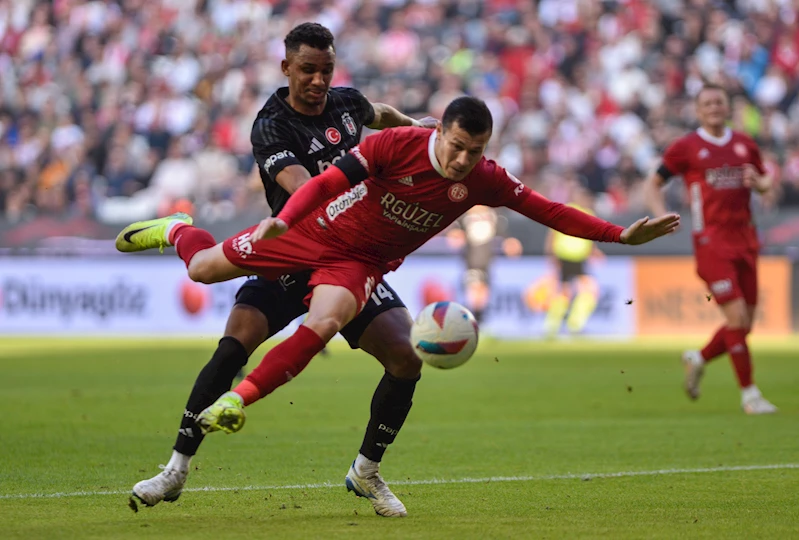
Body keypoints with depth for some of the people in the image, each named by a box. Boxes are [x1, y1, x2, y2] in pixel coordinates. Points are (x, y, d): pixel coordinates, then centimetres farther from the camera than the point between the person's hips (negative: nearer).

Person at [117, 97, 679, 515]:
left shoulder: (484, 181, -15)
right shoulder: (396, 143, -25)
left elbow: (547, 210, -10)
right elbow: (328, 181, -25)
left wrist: (622, 235, -16)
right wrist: (282, 218, -40)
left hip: (359, 264, 2)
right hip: (316, 231, -2)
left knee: (323, 324, -31)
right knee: (204, 268, 5)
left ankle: (239, 399, -18)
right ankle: (178, 230, 43)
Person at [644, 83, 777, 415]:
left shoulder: (745, 145, 12)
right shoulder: (686, 147, 0)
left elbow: (765, 183, 23)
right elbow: (653, 184, 6)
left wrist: (758, 182, -1)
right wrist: (662, 217, -10)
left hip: (745, 241, 5)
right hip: (711, 242, -5)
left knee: (745, 323, 5)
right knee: (736, 316, -14)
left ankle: (698, 359, 32)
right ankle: (749, 394, -5)